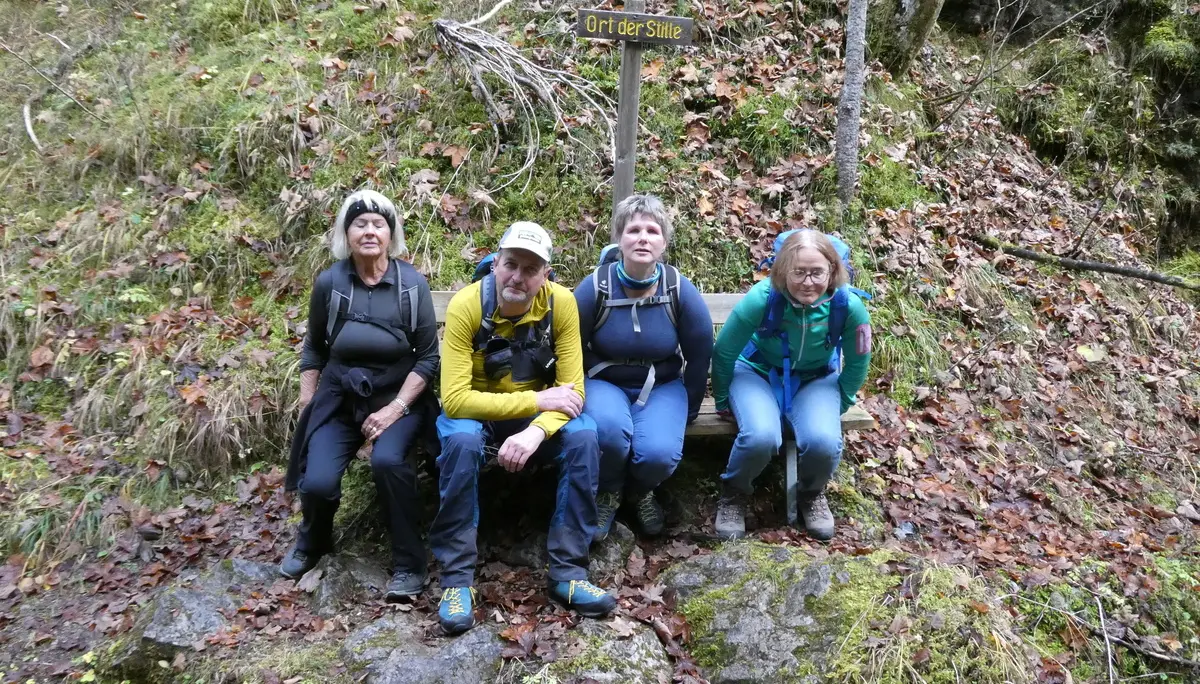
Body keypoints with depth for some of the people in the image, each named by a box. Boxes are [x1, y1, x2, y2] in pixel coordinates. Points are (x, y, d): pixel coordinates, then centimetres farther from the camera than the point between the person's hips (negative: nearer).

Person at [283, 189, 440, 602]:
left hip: (398, 396, -1)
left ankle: (409, 563, -13)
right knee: (317, 482, -18)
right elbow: (314, 348, 12)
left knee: (387, 460, -32)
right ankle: (312, 542, 20)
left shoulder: (411, 284, -7)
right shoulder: (329, 283, -3)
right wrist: (307, 404, 6)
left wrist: (395, 408, -15)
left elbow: (429, 356, -5)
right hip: (340, 398, 2)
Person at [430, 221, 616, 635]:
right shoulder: (466, 305, -23)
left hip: (539, 413, 2)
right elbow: (454, 399, -28)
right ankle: (457, 578, -20)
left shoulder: (561, 303, -18)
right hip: (477, 411, -2)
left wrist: (535, 432, -38)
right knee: (461, 441, -34)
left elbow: (572, 390, -18)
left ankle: (568, 572, -16)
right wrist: (538, 401, -32)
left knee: (583, 436, -27)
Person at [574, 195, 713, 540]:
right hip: (605, 383, -1)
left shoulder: (680, 290, -12)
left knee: (659, 453, -27)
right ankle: (608, 492, 0)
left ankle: (640, 490, 13)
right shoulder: (594, 287, -15)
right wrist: (581, 398, 1)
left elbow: (699, 356, 0)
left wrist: (686, 412, 6)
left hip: (662, 386, 1)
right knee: (609, 426, -35)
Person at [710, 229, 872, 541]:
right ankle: (733, 493, 3)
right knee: (761, 437, -32)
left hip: (816, 379, 2)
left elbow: (857, 364, -2)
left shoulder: (849, 306, -24)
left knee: (823, 442, -27)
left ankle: (812, 494, 10)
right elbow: (723, 354, -12)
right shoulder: (761, 299, -29)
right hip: (756, 372, -2)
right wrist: (722, 401, 0)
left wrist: (838, 404, 5)